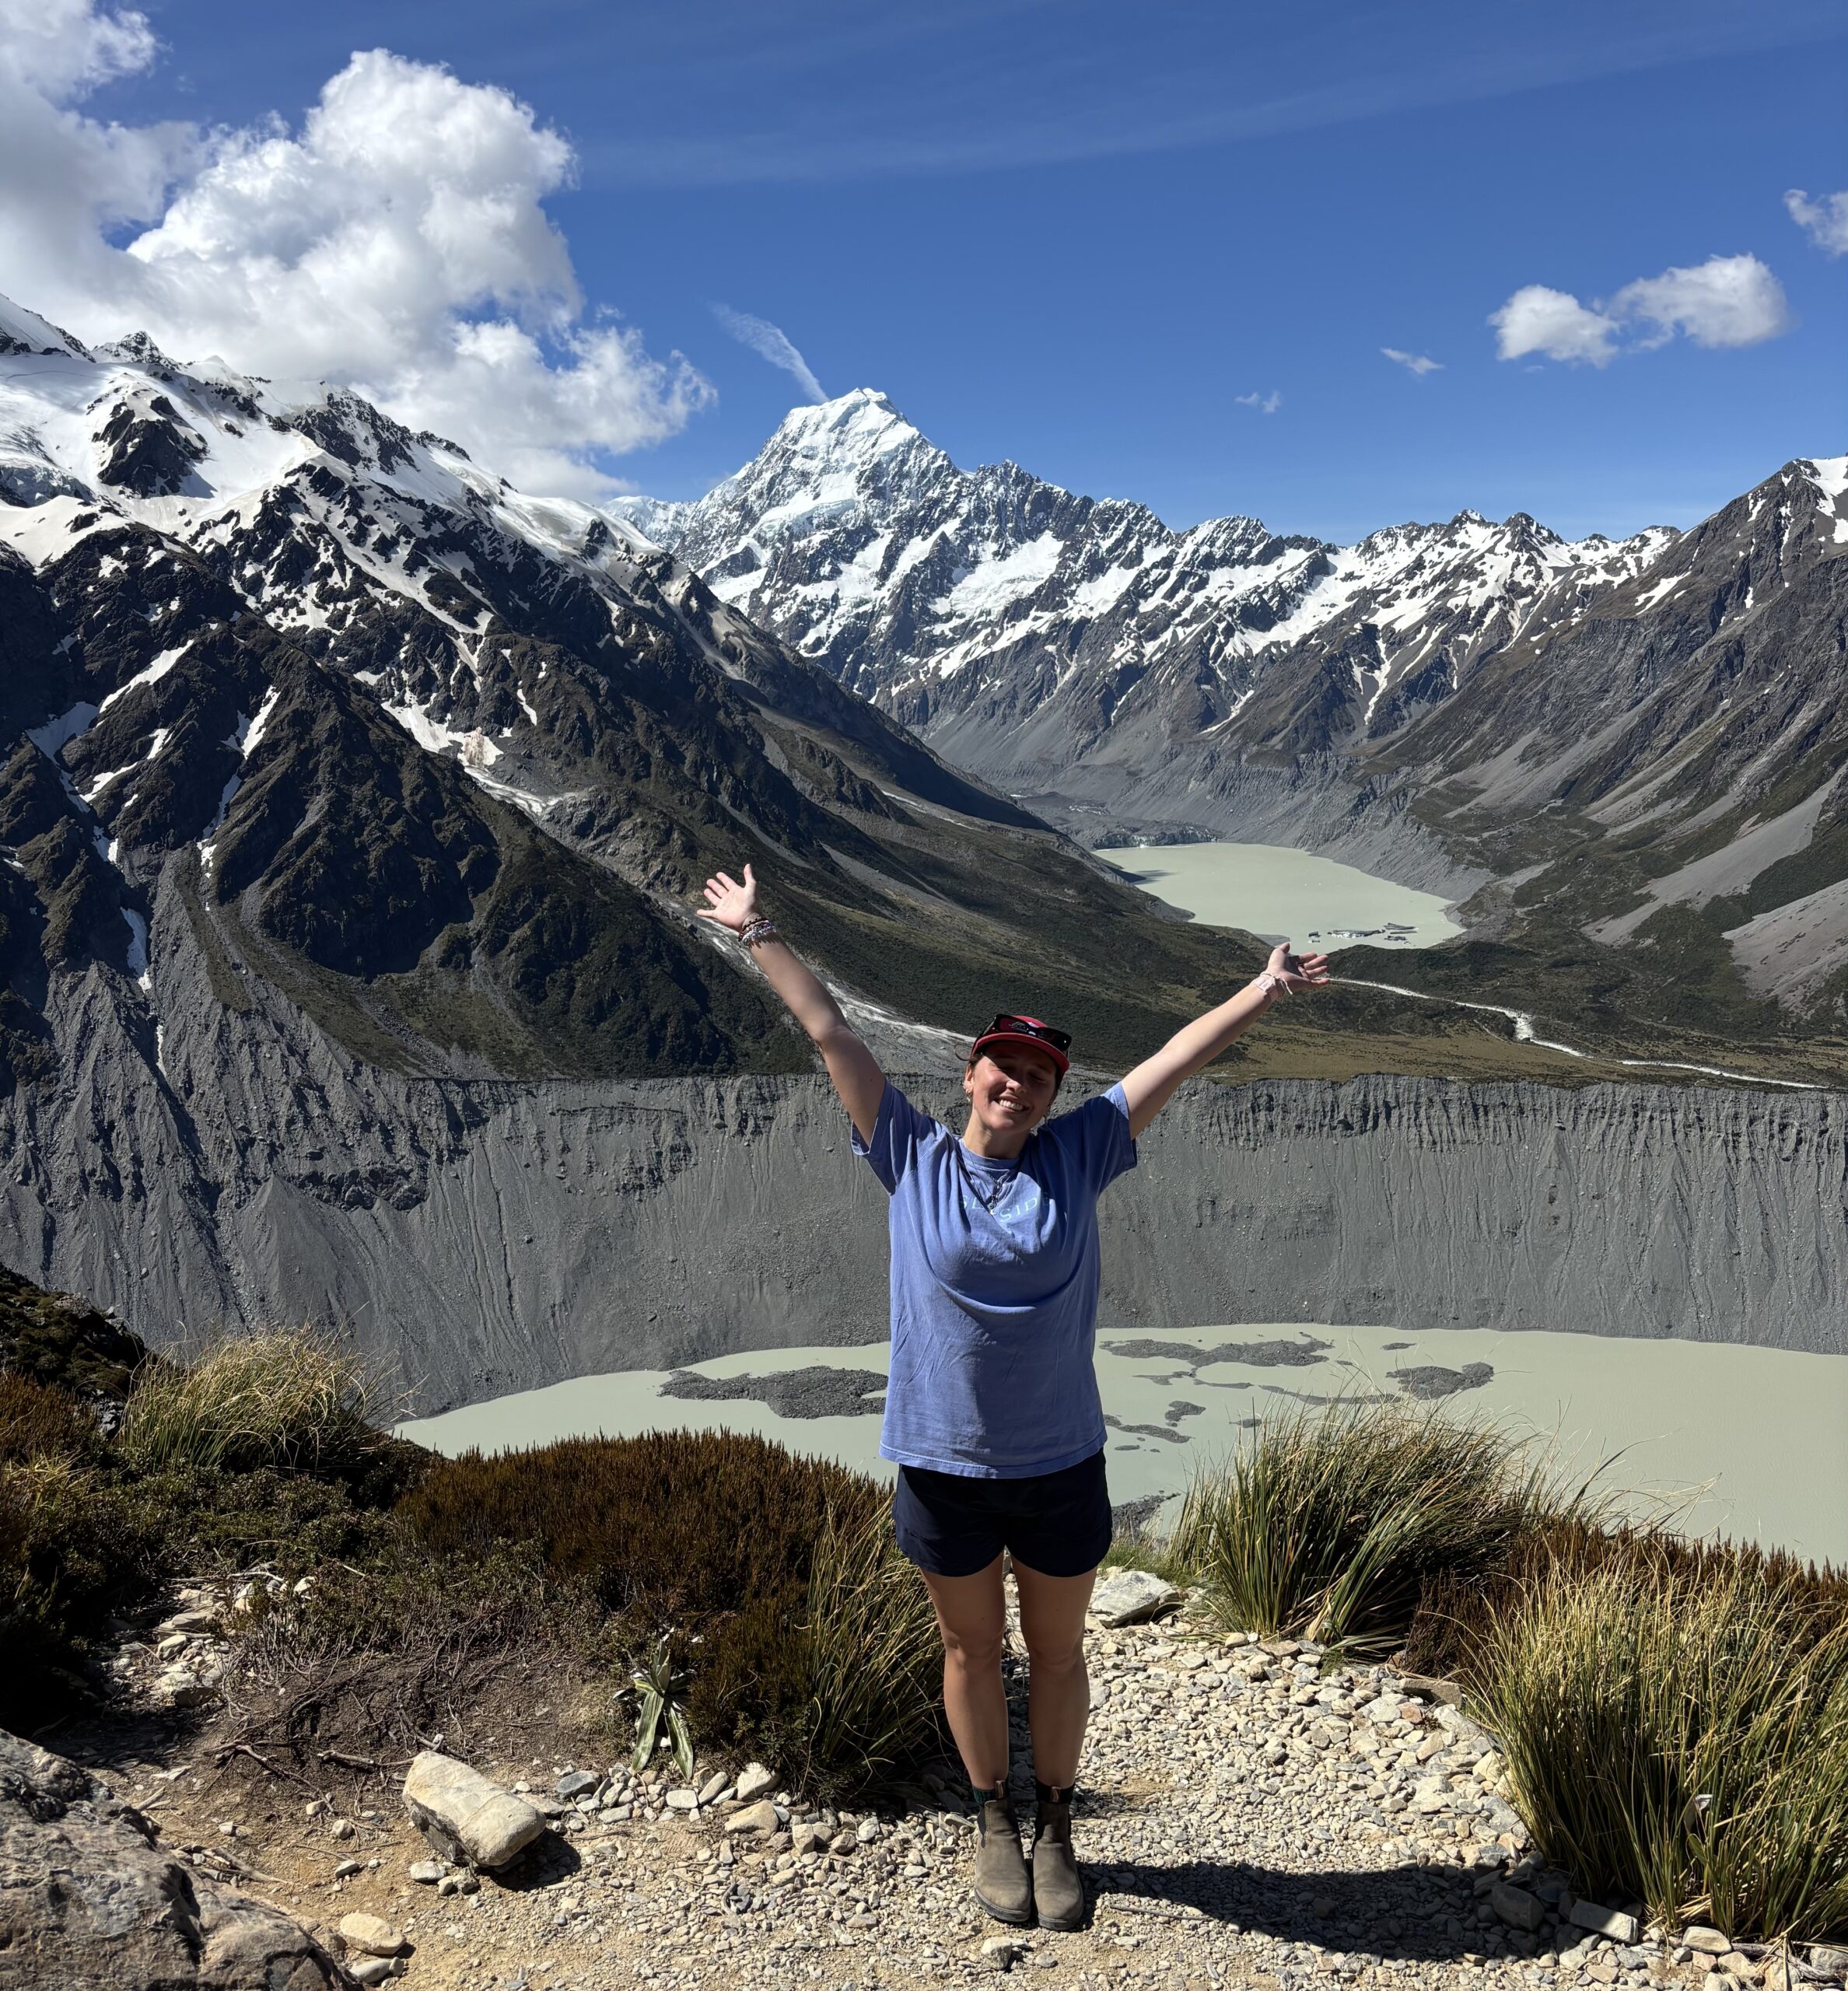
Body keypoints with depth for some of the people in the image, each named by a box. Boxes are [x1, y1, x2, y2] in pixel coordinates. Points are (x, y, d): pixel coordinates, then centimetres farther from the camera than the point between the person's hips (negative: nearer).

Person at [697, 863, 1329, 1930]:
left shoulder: (1077, 1157, -4)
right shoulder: (913, 1155, -6)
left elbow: (1179, 1056, 0)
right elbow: (832, 1032, -3)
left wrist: (1266, 992, 4)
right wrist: (759, 933, 1)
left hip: (1062, 1464, 1)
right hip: (942, 1468, 0)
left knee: (1059, 1655, 17)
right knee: (972, 1652, 18)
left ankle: (1056, 1827, 40)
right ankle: (994, 1822, 41)